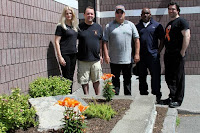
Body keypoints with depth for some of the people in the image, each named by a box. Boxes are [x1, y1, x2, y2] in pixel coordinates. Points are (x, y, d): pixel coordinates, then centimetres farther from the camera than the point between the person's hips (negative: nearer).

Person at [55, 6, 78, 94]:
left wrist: (76, 52, 13)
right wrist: (60, 57, -16)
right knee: (66, 77, -4)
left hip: (73, 54, 6)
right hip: (65, 54, -6)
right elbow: (57, 42, -9)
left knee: (71, 76, 11)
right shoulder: (61, 26, -5)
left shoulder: (74, 26, 14)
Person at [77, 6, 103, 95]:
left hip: (96, 59, 2)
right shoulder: (79, 27, 0)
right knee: (84, 81, 5)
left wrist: (101, 55, 13)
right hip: (83, 60, -2)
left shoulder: (98, 27, 8)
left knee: (96, 80, 12)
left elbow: (100, 42, 15)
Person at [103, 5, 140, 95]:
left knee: (127, 80, 10)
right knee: (115, 80, 5)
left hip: (127, 59, 1)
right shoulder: (109, 26, 5)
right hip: (114, 60, -1)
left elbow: (136, 40, 6)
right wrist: (106, 55, -7)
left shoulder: (130, 25, 9)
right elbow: (105, 41, 2)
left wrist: (137, 54, -1)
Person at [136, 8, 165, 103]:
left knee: (155, 75, -5)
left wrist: (158, 52, -3)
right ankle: (143, 94, 19)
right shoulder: (137, 26, 13)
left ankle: (157, 95, 3)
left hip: (153, 55, -2)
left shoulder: (157, 25, 7)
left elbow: (162, 40, 6)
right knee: (142, 76, 8)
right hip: (141, 56, 3)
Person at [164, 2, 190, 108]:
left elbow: (187, 36, -16)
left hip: (177, 55, -8)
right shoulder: (169, 24, 21)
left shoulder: (181, 21, -6)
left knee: (178, 78, -3)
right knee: (169, 77, 13)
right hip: (168, 55, 9)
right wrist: (166, 52, 17)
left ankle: (178, 100, 3)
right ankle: (172, 96, 26)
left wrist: (182, 52, -18)